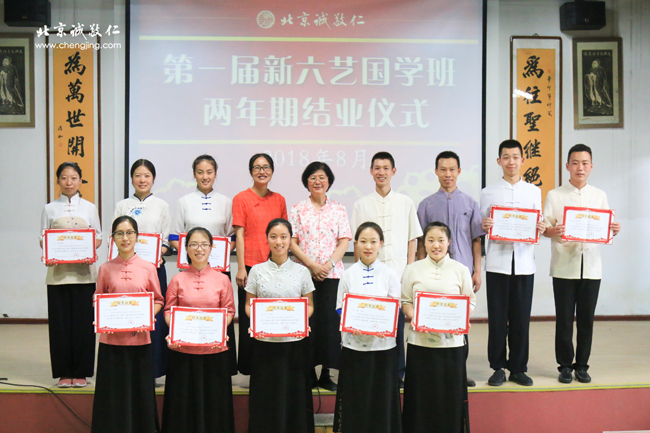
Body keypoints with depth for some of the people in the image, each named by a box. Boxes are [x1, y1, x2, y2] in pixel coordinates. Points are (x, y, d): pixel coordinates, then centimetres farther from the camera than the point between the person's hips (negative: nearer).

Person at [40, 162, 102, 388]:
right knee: (60, 322, 1)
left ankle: (80, 372, 11)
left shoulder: (89, 208, 7)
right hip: (58, 272, 1)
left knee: (83, 322, 0)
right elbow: (44, 239, 8)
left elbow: (98, 238, 8)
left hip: (83, 272, 0)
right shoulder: (50, 209, 8)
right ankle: (64, 372, 12)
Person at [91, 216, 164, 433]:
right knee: (113, 392, 5)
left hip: (139, 339, 0)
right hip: (112, 339, 0)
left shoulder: (148, 268, 2)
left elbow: (158, 301, 7)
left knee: (140, 390, 6)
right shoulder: (105, 269, 4)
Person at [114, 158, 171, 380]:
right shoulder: (122, 206, 11)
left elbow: (167, 240, 8)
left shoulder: (161, 205, 10)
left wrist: (158, 254, -11)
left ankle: (153, 369, 6)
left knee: (154, 315, -3)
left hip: (154, 267, 0)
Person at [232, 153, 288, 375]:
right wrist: (241, 268, -9)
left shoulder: (279, 200, 10)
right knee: (249, 318, 3)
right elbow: (239, 235, -4)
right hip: (251, 266, -3)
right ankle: (248, 367, 13)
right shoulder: (241, 199, 0)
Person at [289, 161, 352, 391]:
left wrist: (329, 264, -10)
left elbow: (344, 241, 3)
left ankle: (326, 372, 9)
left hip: (332, 273, 1)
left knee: (329, 320, 0)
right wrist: (311, 264, -11)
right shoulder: (298, 210, 6)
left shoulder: (338, 210, 8)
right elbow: (292, 242, 0)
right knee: (307, 320, -1)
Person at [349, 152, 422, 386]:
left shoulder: (405, 202, 8)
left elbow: (412, 239, 9)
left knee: (397, 322, 2)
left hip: (398, 272, 0)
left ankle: (397, 371, 15)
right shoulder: (362, 204, 8)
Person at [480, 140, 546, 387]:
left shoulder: (533, 192, 12)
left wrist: (541, 229, -10)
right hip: (497, 262, -1)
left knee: (521, 318, 5)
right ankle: (498, 367, 14)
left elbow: (539, 226, 12)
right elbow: (482, 228, 8)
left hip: (524, 262, 1)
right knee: (497, 318, 2)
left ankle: (518, 368, 16)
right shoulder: (488, 193, 7)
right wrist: (485, 227, -14)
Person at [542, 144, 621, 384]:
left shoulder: (599, 196, 11)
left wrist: (614, 229, -13)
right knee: (564, 319, 2)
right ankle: (565, 366, 14)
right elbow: (545, 228, -1)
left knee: (586, 319, 6)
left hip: (591, 266, 2)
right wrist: (554, 231, -23)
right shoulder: (554, 195, 4)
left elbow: (607, 228, 9)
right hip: (564, 266, -2)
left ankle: (582, 365, 18)